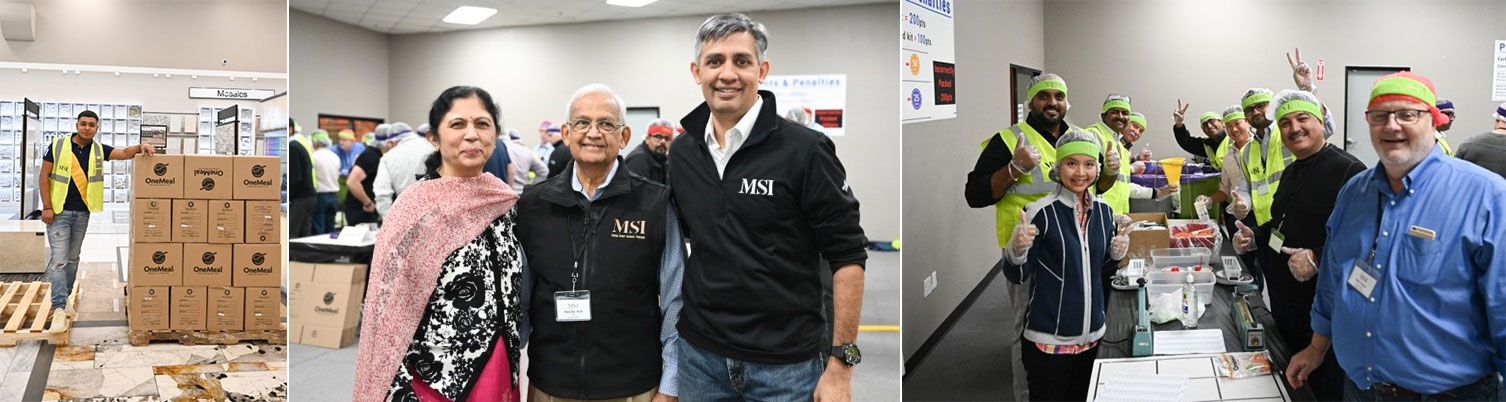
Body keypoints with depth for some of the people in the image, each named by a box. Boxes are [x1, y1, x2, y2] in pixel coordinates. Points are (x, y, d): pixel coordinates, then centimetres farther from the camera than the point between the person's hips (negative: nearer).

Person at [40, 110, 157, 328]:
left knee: (73, 258, 14)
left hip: (82, 212, 4)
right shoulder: (58, 145, -6)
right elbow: (44, 176, -5)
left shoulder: (98, 150, 2)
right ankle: (59, 308, -9)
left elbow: (124, 152, -10)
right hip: (59, 211, -4)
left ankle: (63, 299, 28)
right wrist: (47, 207, -10)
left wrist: (140, 148, -33)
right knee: (59, 259, -8)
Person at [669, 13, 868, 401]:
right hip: (699, 355, 4)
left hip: (786, 365, -4)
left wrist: (840, 362, -13)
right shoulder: (681, 152, 4)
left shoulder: (806, 150, -11)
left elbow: (847, 256, -10)